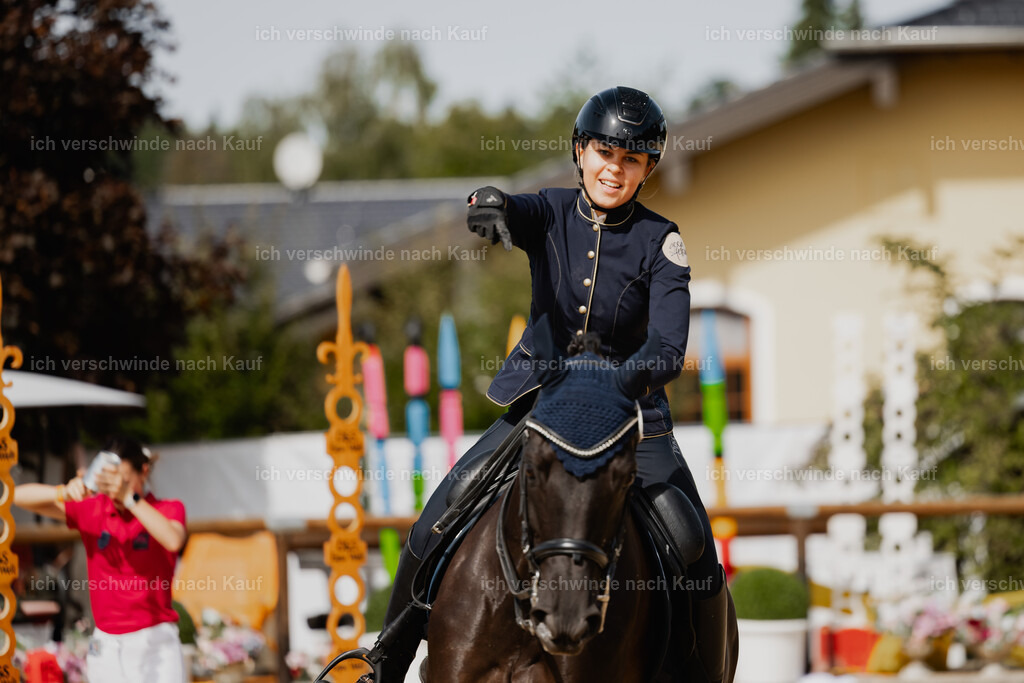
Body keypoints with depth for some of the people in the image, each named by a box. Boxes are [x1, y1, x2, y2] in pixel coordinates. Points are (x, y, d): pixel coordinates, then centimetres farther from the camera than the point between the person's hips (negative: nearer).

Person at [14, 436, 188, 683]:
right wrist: (65, 493, -20)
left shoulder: (167, 510, -1)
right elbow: (19, 495, 0)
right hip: (107, 647, 3)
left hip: (155, 644, -3)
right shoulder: (90, 509, 5)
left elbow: (173, 540, -26)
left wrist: (130, 497, -33)